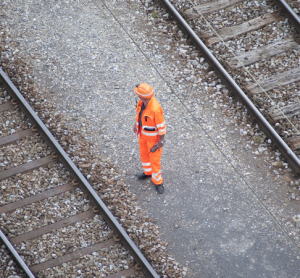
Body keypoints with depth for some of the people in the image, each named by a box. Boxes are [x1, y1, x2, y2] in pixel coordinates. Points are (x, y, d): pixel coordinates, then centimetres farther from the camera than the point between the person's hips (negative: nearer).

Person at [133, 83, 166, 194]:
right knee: (144, 154, 27)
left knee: (155, 159, 11)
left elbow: (161, 125, -28)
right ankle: (148, 172, 54)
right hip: (143, 133, 7)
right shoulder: (143, 101, -18)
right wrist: (136, 124, 17)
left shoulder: (155, 109, -41)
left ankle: (157, 181, 35)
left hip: (153, 136, -7)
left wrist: (161, 141, -18)